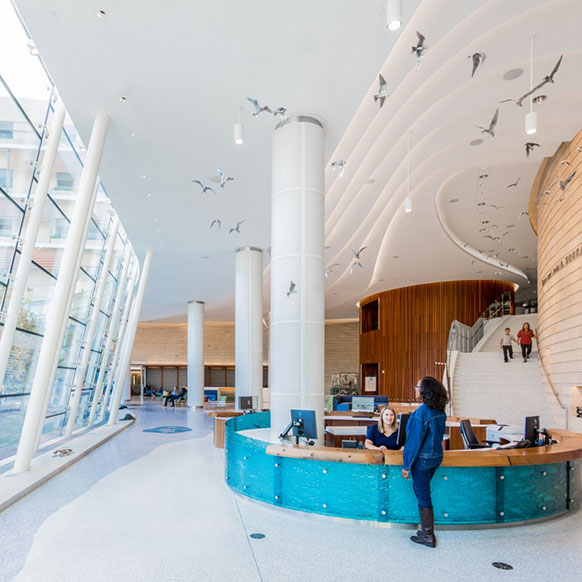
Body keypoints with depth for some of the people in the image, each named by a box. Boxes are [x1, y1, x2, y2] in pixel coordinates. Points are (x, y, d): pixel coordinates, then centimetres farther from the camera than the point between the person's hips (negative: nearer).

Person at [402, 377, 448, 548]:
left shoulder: (422, 411, -22)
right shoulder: (440, 411, 2)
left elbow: (415, 439, -19)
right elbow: (439, 435, 11)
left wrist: (406, 465, -12)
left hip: (422, 458, -8)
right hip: (436, 456, 8)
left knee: (423, 494, 4)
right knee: (420, 489, 21)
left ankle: (428, 536, 15)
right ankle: (426, 529, 29)